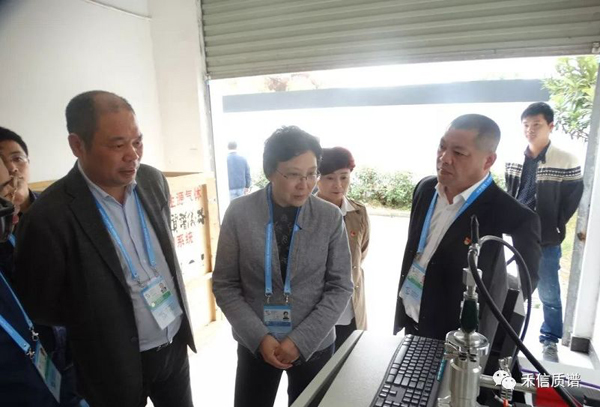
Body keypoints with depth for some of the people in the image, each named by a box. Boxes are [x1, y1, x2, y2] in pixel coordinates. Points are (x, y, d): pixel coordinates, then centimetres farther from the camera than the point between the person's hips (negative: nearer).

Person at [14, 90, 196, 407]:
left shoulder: (153, 180, -7)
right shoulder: (49, 217, -24)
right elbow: (39, 309, -12)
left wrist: (175, 314, 11)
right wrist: (103, 333, -4)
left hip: (175, 345, 5)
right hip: (115, 366, -4)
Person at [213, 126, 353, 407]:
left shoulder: (330, 217, -9)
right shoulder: (239, 213, -10)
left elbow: (340, 287, -5)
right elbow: (224, 285, -5)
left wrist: (302, 340, -13)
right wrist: (259, 336, -13)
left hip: (314, 344, 0)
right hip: (255, 343, 0)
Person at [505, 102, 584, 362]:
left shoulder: (566, 161, -10)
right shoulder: (514, 161, 2)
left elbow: (571, 200, -5)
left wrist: (553, 229, -5)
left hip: (546, 242, -4)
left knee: (548, 293, 8)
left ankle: (550, 342, 26)